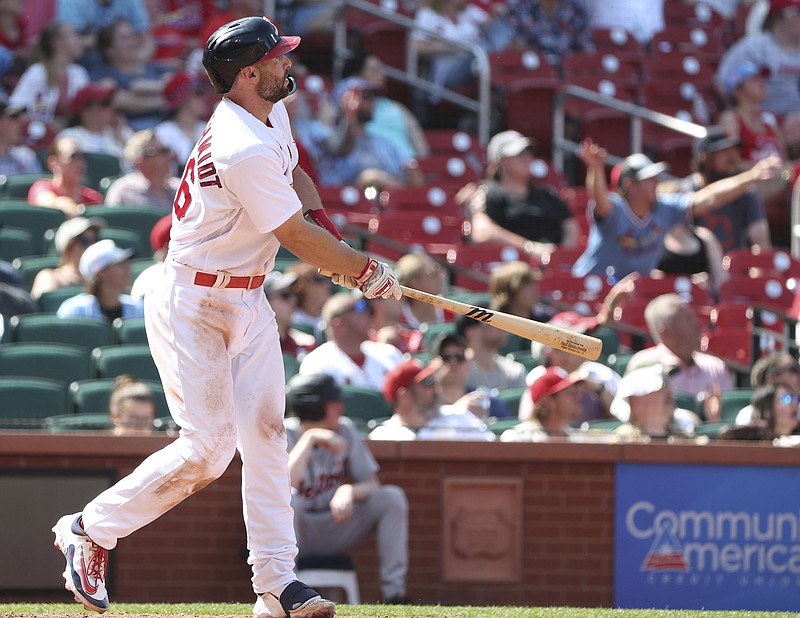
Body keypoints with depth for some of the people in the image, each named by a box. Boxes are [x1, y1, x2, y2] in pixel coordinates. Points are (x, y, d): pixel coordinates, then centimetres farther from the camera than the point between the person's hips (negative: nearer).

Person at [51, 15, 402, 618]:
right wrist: (365, 269, -7)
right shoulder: (244, 150, -27)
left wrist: (319, 214, 4)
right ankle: (91, 529, 5)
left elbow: (294, 173, 25)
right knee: (207, 449, -12)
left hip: (248, 302, 9)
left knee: (264, 433, 2)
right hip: (193, 307, -9)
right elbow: (299, 238, -21)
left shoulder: (272, 116, 4)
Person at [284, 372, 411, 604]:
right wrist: (310, 438, -31)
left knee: (392, 496, -14)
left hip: (336, 530, 5)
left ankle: (394, 592, -18)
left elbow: (373, 485, -1)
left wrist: (349, 491, -24)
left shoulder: (345, 431, 0)